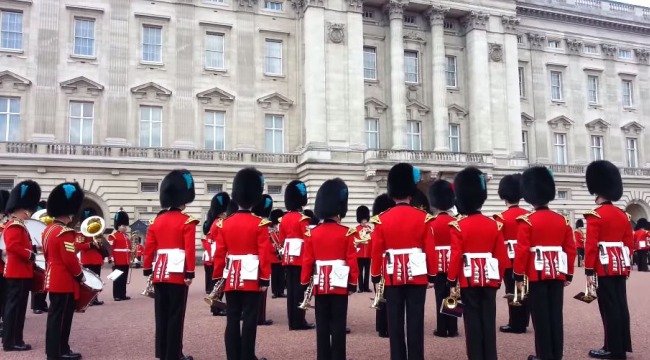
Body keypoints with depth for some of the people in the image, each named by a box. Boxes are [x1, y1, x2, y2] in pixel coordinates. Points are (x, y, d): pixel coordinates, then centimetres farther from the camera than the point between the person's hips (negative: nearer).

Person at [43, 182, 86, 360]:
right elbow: (70, 259, -23)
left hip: (53, 279, 10)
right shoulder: (65, 233, -21)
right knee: (62, 316, -3)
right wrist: (80, 275, -10)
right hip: (64, 282, -10)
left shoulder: (49, 229, 11)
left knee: (55, 314, 16)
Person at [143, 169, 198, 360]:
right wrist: (190, 273, -11)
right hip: (178, 273, -6)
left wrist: (147, 270, 15)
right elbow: (190, 249, -14)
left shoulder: (157, 220, 9)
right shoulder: (187, 221, -8)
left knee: (161, 314, 13)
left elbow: (149, 248, 9)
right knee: (175, 315, 1)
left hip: (159, 272, 6)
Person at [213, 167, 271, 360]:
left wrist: (217, 278, 12)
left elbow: (219, 254, 5)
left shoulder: (224, 223, 3)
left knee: (232, 319, 9)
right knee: (249, 319, 3)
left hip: (231, 278, 4)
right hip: (252, 278, -4)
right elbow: (264, 255, -10)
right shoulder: (260, 224, -9)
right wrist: (265, 279, -4)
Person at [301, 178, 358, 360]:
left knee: (322, 325, 9)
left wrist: (305, 284, 9)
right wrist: (353, 283, 3)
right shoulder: (347, 233, -7)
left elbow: (307, 261, 1)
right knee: (338, 325, 4)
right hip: (339, 284, -3)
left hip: (320, 285, 3)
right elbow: (352, 260, -7)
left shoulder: (312, 233, 0)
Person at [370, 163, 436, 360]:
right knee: (415, 321, 5)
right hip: (417, 275, 0)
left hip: (392, 276, 1)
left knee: (395, 322, 7)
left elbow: (377, 251, -1)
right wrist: (432, 275, 8)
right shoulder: (423, 217, -4)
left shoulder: (381, 219, -3)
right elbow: (430, 249, -2)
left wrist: (375, 277, 8)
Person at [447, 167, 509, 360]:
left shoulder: (458, 226, -10)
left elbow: (455, 256, -12)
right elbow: (502, 256, 5)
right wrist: (498, 278, 16)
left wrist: (452, 281, -4)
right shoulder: (494, 224, 3)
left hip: (469, 280, -3)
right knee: (489, 320, 9)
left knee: (473, 321, 3)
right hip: (489, 279, 4)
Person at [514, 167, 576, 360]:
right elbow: (571, 249, 7)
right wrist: (569, 274, 15)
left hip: (537, 273, -4)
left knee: (541, 315, 2)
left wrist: (519, 276, -6)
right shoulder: (563, 220, 5)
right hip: (557, 273, 5)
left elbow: (521, 251, -13)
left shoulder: (527, 221, -10)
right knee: (556, 314, 9)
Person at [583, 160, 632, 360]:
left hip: (604, 267, -8)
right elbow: (628, 243, 15)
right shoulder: (623, 215, 11)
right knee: (621, 305, 12)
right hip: (619, 266, 8)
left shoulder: (595, 215, -13)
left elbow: (591, 246, -17)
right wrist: (625, 265, 22)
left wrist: (589, 270, -13)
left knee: (609, 307, -3)